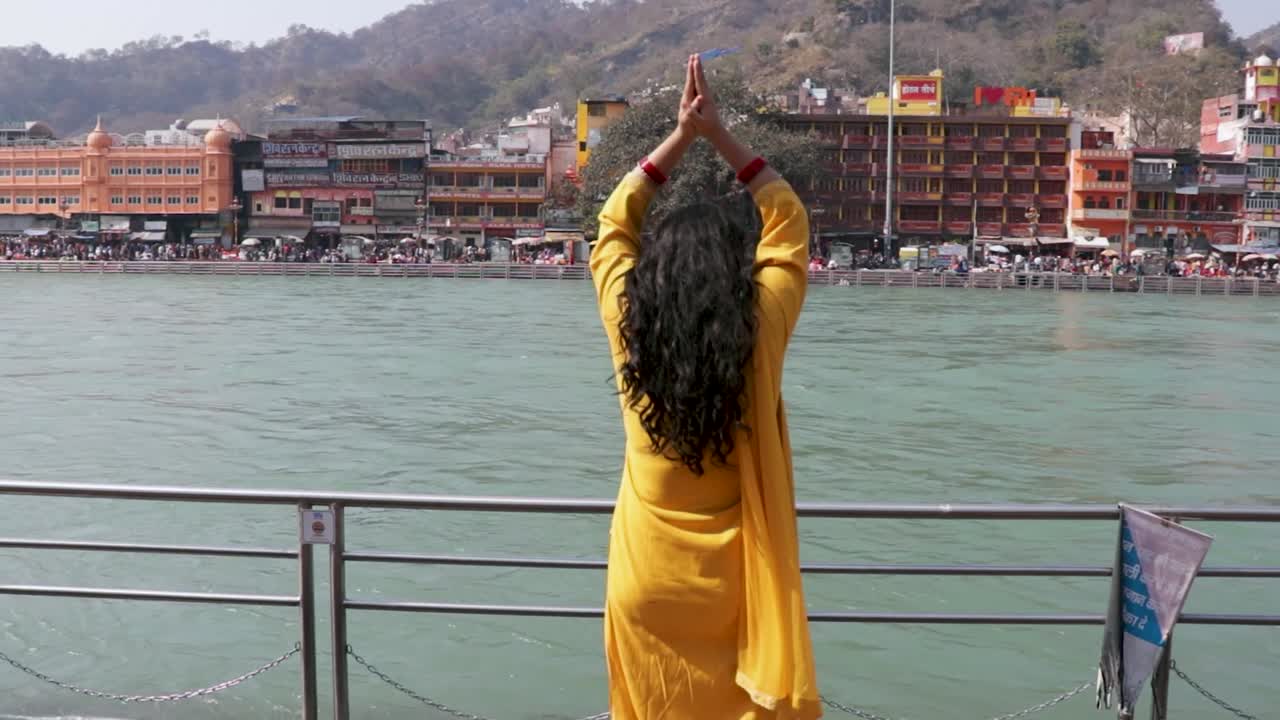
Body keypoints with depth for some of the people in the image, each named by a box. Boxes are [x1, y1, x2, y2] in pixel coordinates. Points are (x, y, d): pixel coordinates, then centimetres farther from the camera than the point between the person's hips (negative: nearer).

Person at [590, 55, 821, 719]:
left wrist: (680, 137, 5)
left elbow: (615, 223, 5)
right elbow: (789, 223, 0)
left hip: (646, 579, 1)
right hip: (731, 579, -1)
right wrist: (717, 134, 0)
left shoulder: (630, 326, -13)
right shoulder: (760, 330, -15)